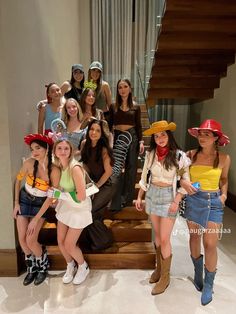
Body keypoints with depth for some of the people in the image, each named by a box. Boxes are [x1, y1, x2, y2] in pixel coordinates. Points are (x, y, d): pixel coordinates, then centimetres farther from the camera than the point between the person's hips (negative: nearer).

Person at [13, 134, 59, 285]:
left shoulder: (54, 170, -23)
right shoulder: (29, 163, -17)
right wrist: (16, 203, 1)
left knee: (31, 240, -7)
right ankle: (32, 267, 31)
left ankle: (43, 266, 24)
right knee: (22, 239, 4)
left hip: (40, 205, -3)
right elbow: (18, 181, 0)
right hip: (24, 200, 3)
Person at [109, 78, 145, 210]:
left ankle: (128, 198, 18)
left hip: (132, 137, 0)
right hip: (117, 137, 0)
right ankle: (116, 201, 7)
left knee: (131, 168, 5)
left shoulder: (136, 107, 7)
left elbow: (138, 126, 7)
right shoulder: (113, 106, 8)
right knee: (116, 168, -3)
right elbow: (109, 125, 7)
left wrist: (141, 141, -2)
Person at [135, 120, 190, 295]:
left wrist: (177, 201, -15)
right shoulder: (150, 154, 0)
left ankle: (165, 277, 21)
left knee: (164, 239, 0)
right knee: (157, 235, 17)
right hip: (152, 195, 4)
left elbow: (186, 181, -8)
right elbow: (144, 177, 7)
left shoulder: (179, 155, -12)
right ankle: (159, 267, 36)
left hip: (168, 197, -4)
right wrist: (139, 197, 8)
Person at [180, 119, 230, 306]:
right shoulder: (191, 155, -5)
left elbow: (224, 179, 13)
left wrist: (224, 194, -3)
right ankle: (198, 273, 40)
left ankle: (208, 285, 24)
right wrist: (183, 182, -17)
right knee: (194, 236, 15)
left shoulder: (224, 158, -3)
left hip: (214, 202, -1)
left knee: (210, 245, 2)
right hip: (193, 200, 1)